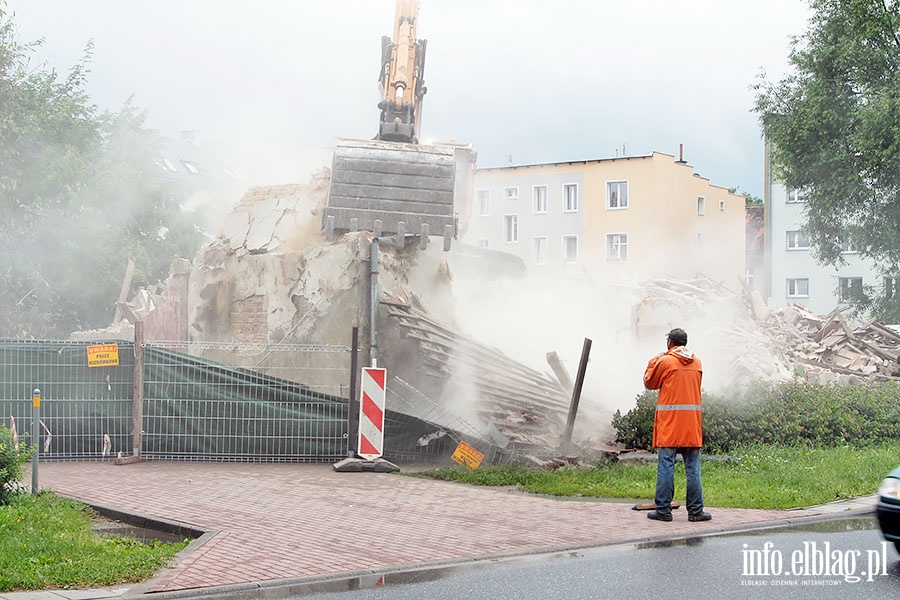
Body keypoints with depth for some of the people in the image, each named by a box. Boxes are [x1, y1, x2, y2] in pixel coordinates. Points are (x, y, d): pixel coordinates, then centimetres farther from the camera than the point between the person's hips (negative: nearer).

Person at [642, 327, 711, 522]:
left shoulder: (665, 362, -5)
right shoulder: (697, 362, 10)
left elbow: (649, 383, 7)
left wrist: (652, 363, 21)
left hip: (669, 422, -4)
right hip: (692, 423, 4)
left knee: (666, 466, -1)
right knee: (693, 468, 5)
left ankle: (663, 510, -1)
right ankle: (696, 511, 5)